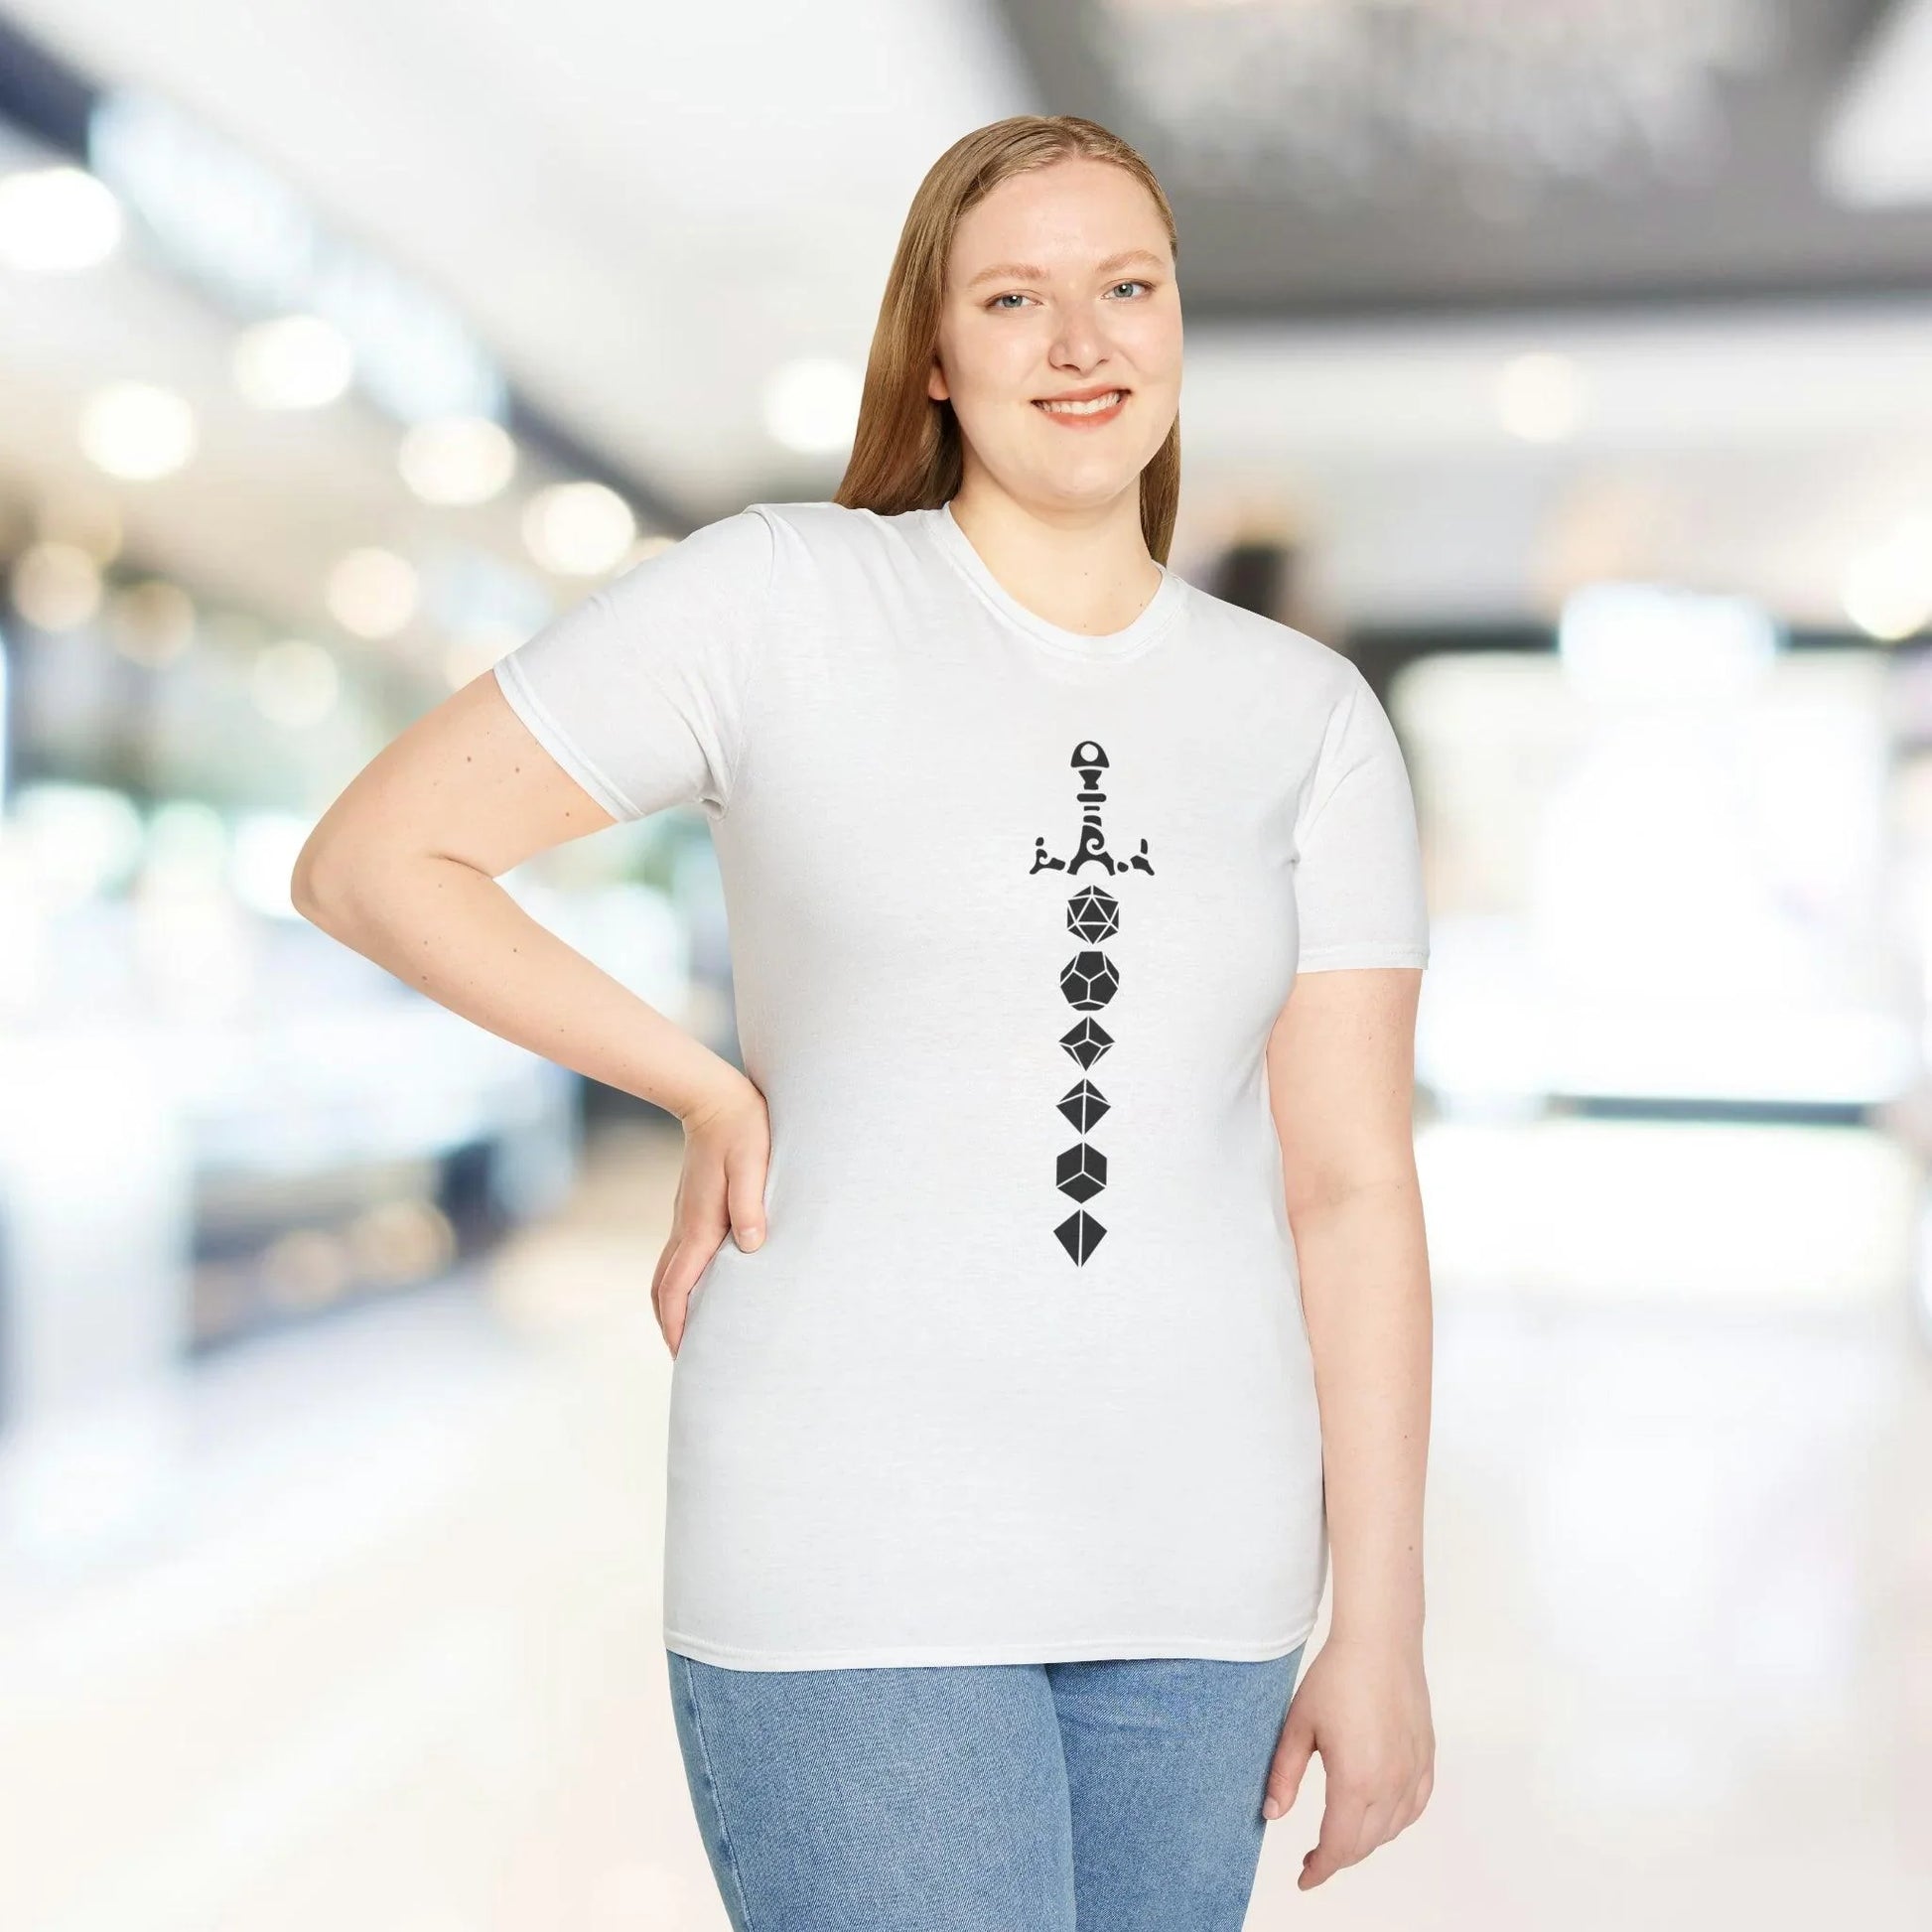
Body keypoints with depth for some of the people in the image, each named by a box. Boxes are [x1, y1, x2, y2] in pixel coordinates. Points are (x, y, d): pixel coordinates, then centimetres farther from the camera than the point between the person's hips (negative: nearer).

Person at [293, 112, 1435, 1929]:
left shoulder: (1312, 714, 4)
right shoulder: (776, 598, -5)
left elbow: (1352, 1182, 1)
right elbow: (367, 860, -3)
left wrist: (1381, 1630, -2)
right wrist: (715, 1096, -4)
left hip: (1193, 1570, 4)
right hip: (855, 1552, -3)